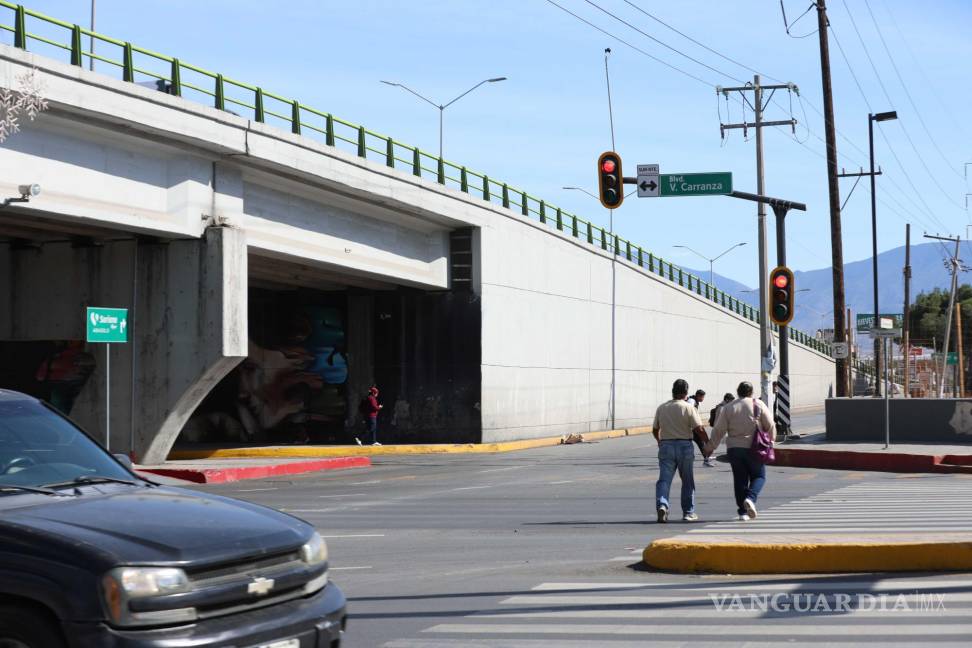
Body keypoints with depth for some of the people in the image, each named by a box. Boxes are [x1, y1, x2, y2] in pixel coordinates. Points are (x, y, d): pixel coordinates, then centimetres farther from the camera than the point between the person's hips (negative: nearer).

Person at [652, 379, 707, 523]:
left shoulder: (662, 408, 5)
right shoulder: (689, 408, -6)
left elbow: (655, 430, 13)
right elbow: (699, 429, -14)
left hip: (666, 446, 2)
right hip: (684, 446, -2)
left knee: (664, 479, -2)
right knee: (687, 481, 12)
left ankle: (662, 504, -26)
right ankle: (688, 512, 17)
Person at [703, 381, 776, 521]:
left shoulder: (728, 407, 4)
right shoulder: (758, 405, 0)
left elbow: (719, 430, 2)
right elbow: (770, 426, 0)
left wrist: (711, 446, 12)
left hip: (734, 448, 2)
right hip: (753, 448, -2)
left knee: (740, 479, 9)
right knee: (758, 476, 10)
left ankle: (742, 512, 7)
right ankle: (750, 498, -17)